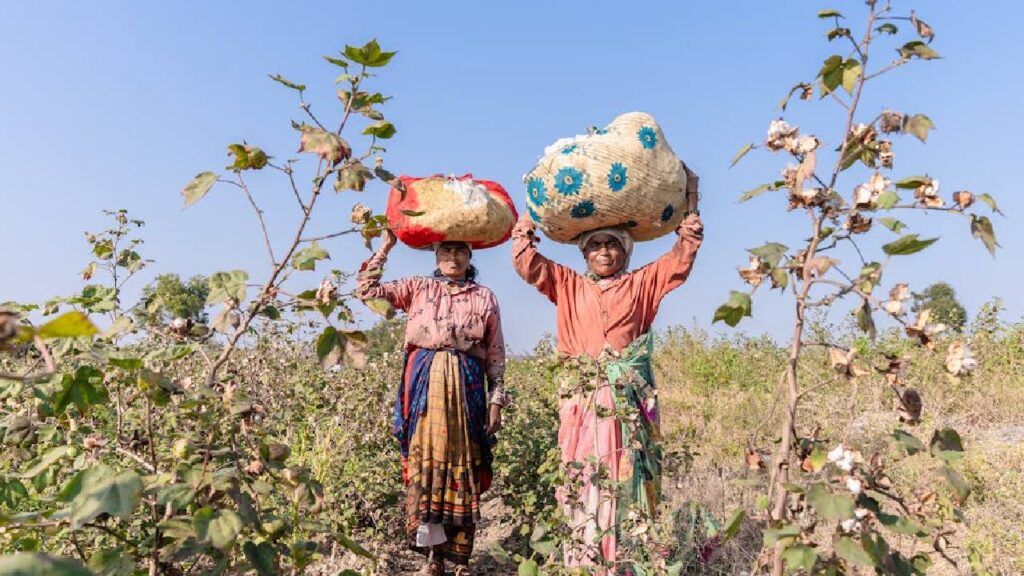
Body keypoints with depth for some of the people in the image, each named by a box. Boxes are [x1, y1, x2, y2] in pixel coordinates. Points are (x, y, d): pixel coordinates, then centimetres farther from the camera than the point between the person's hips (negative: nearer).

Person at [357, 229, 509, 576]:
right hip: (425, 385, 1)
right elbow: (366, 290, 3)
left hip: (466, 388, 0)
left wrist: (496, 400, 1)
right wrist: (385, 248, 2)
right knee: (424, 463, 0)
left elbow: (495, 355, 7)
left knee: (463, 467, 1)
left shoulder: (484, 297, 9)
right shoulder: (417, 288, 11)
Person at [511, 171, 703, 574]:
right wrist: (528, 219, 11)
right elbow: (527, 264, 11)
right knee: (582, 480, -2)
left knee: (626, 480, -2)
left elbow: (680, 260, 13)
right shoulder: (568, 285, 16)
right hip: (582, 398, 0)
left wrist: (690, 204, 9)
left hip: (629, 399, 0)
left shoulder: (641, 284, 16)